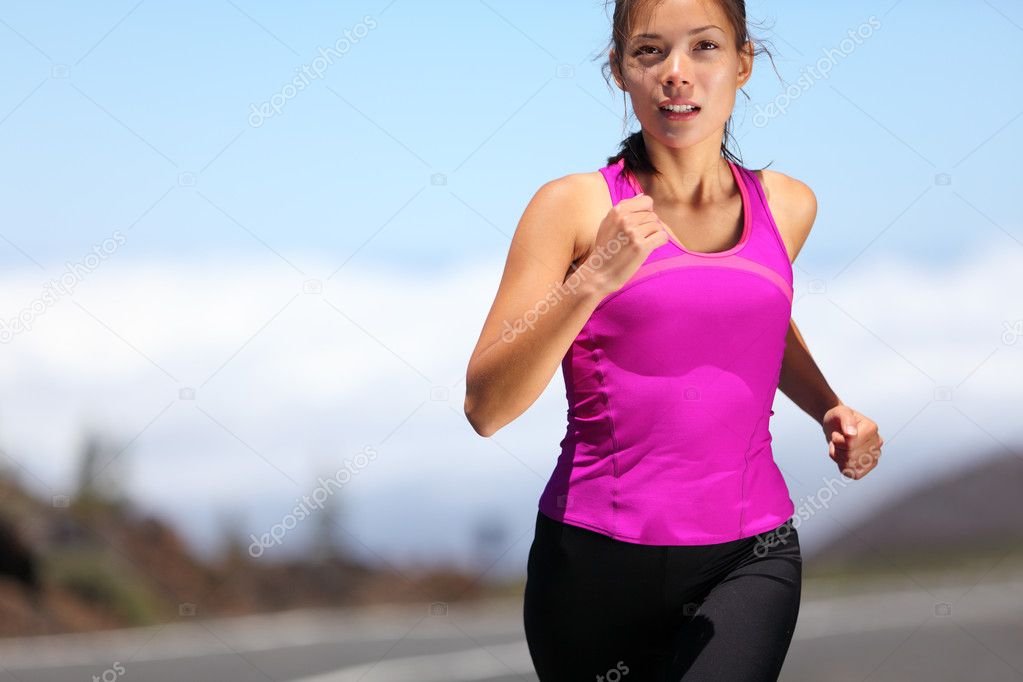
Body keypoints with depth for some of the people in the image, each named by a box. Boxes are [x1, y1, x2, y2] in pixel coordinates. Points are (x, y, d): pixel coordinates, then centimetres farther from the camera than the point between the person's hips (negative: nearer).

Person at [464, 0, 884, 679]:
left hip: (748, 561, 1)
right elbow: (485, 407, -9)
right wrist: (592, 281, -19)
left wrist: (829, 408, 15)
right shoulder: (575, 207, -3)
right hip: (598, 560, -1)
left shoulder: (786, 206, 9)